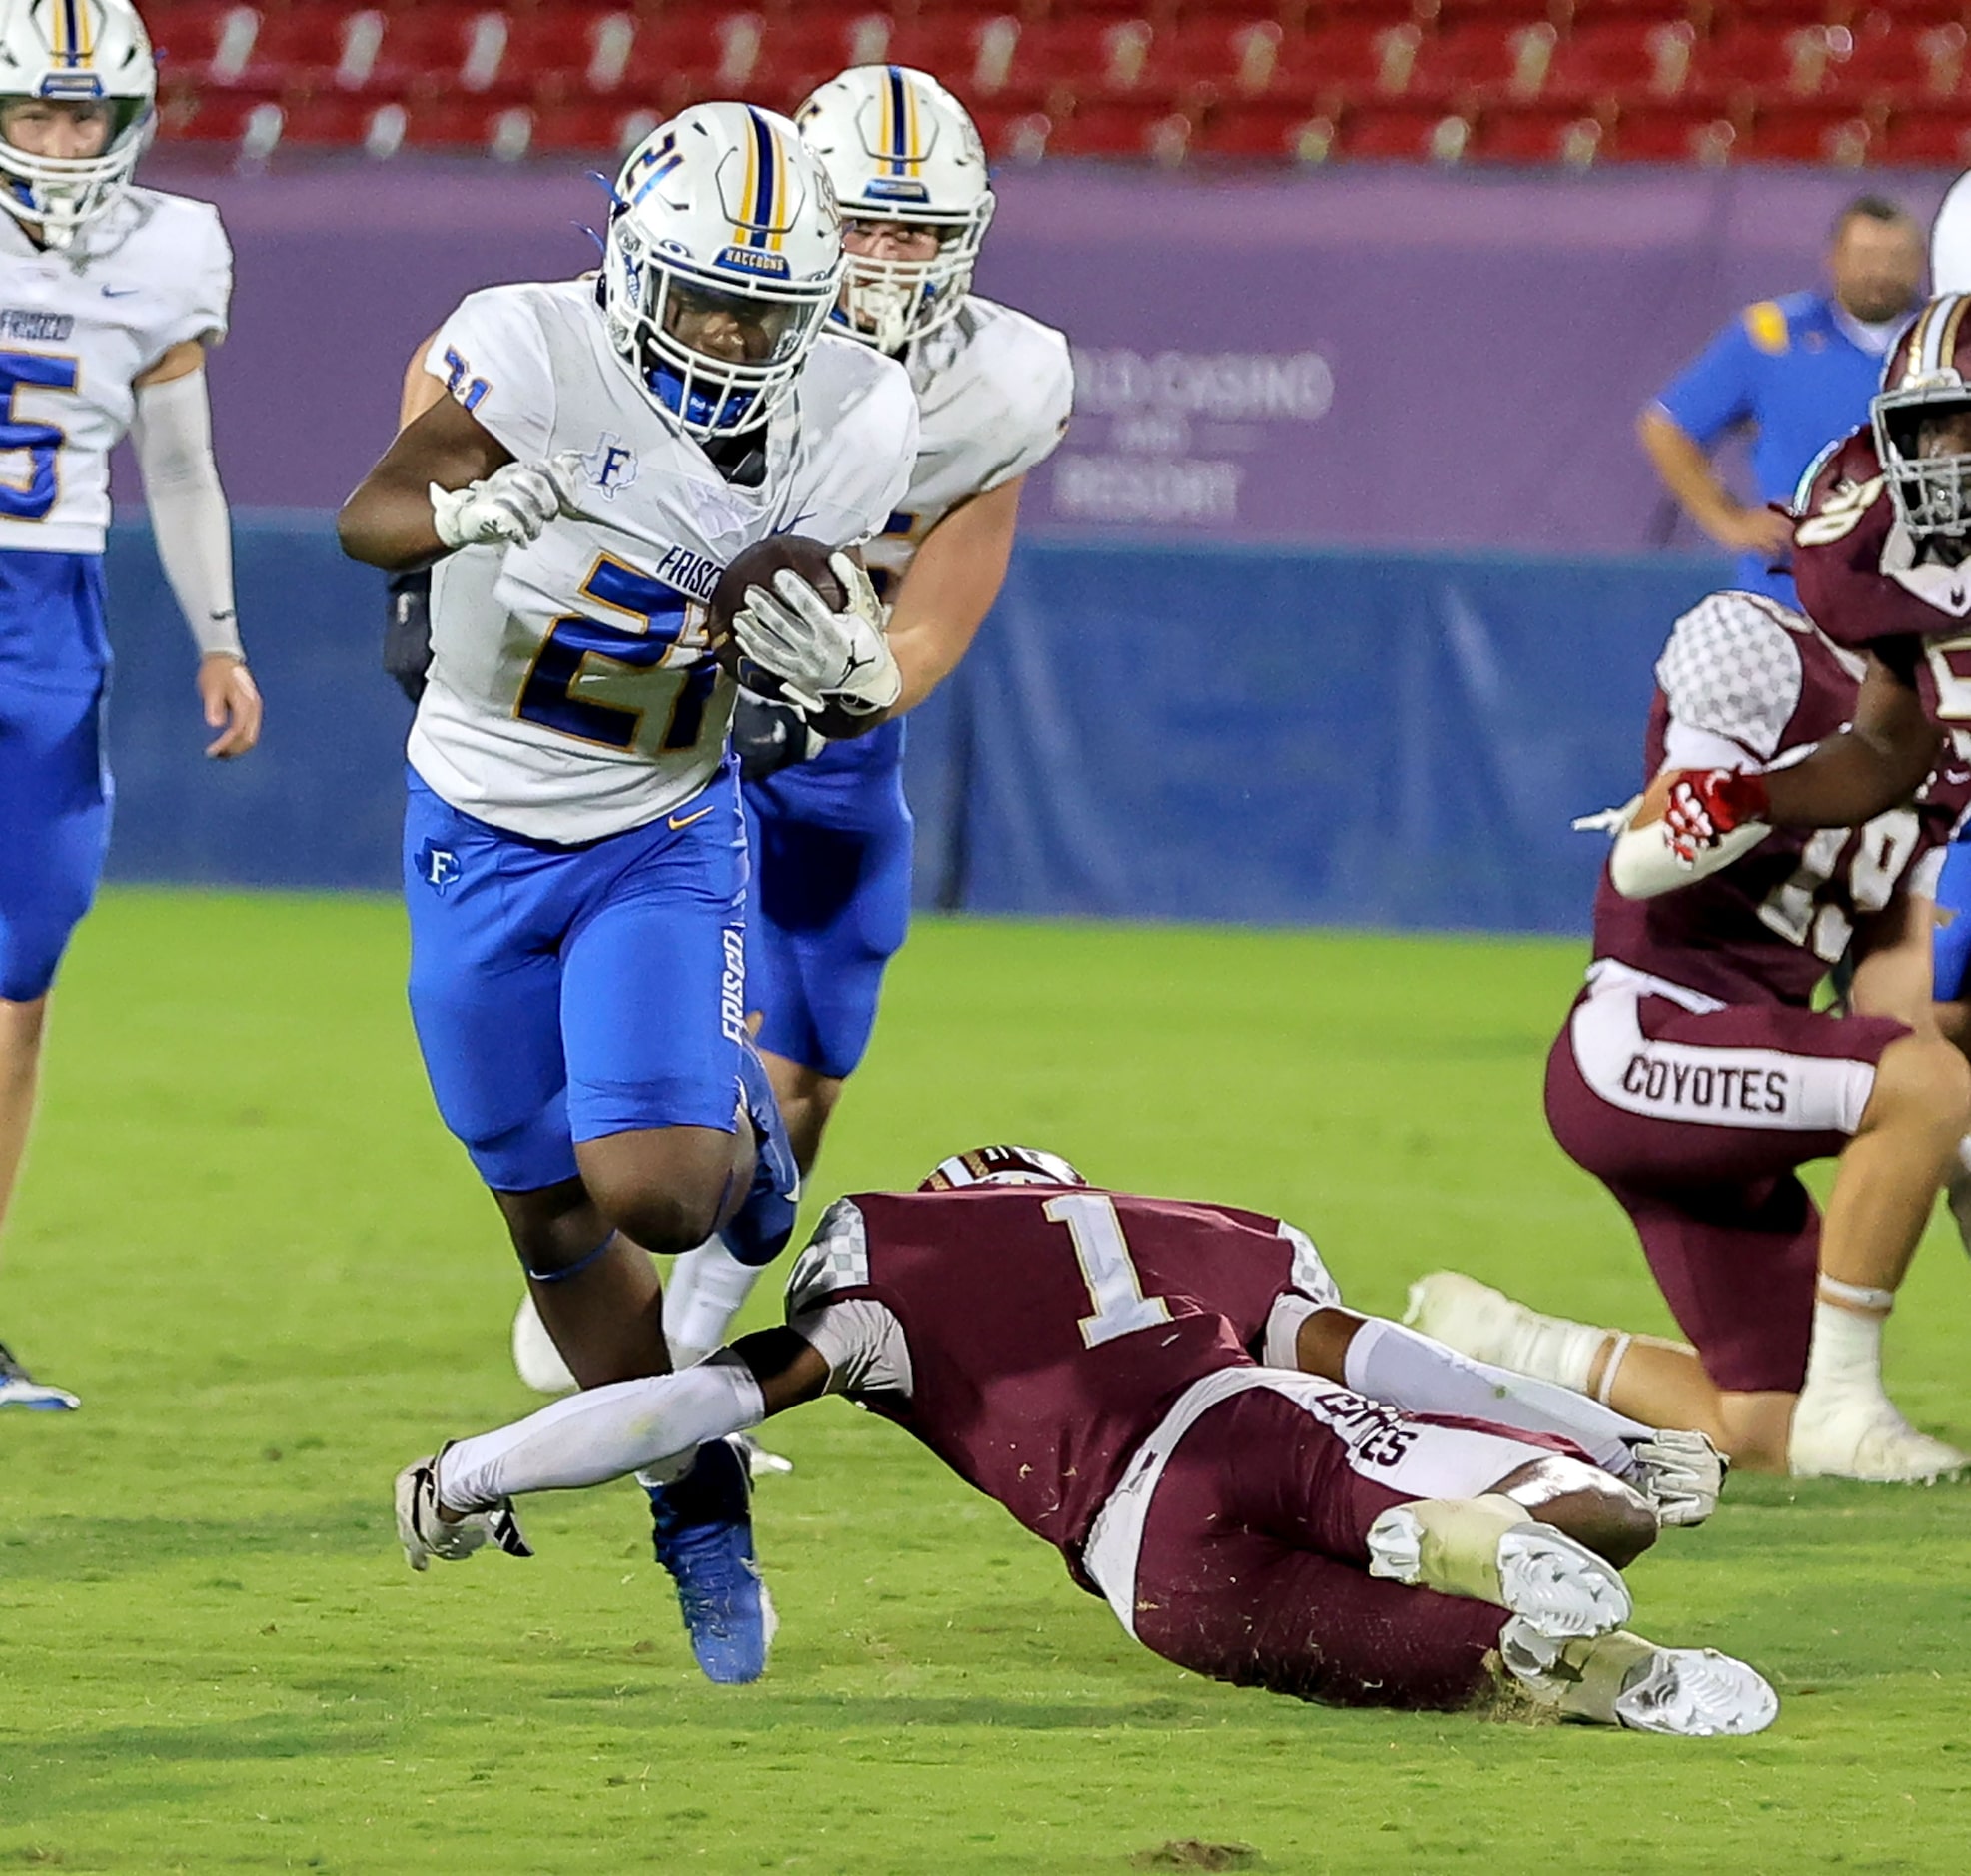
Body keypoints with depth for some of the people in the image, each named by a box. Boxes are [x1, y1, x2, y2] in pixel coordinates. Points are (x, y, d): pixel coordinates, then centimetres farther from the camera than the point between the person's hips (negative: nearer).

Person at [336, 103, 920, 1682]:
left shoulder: (845, 425, -13)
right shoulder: (538, 351, -23)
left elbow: (859, 670, -3)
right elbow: (369, 515, -29)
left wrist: (850, 671, -27)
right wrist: (470, 510, -52)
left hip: (664, 836, 0)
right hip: (480, 836, 0)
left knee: (650, 1188, -19)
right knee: (552, 1218, 7)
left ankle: (742, 1137, 18)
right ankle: (704, 1511, 25)